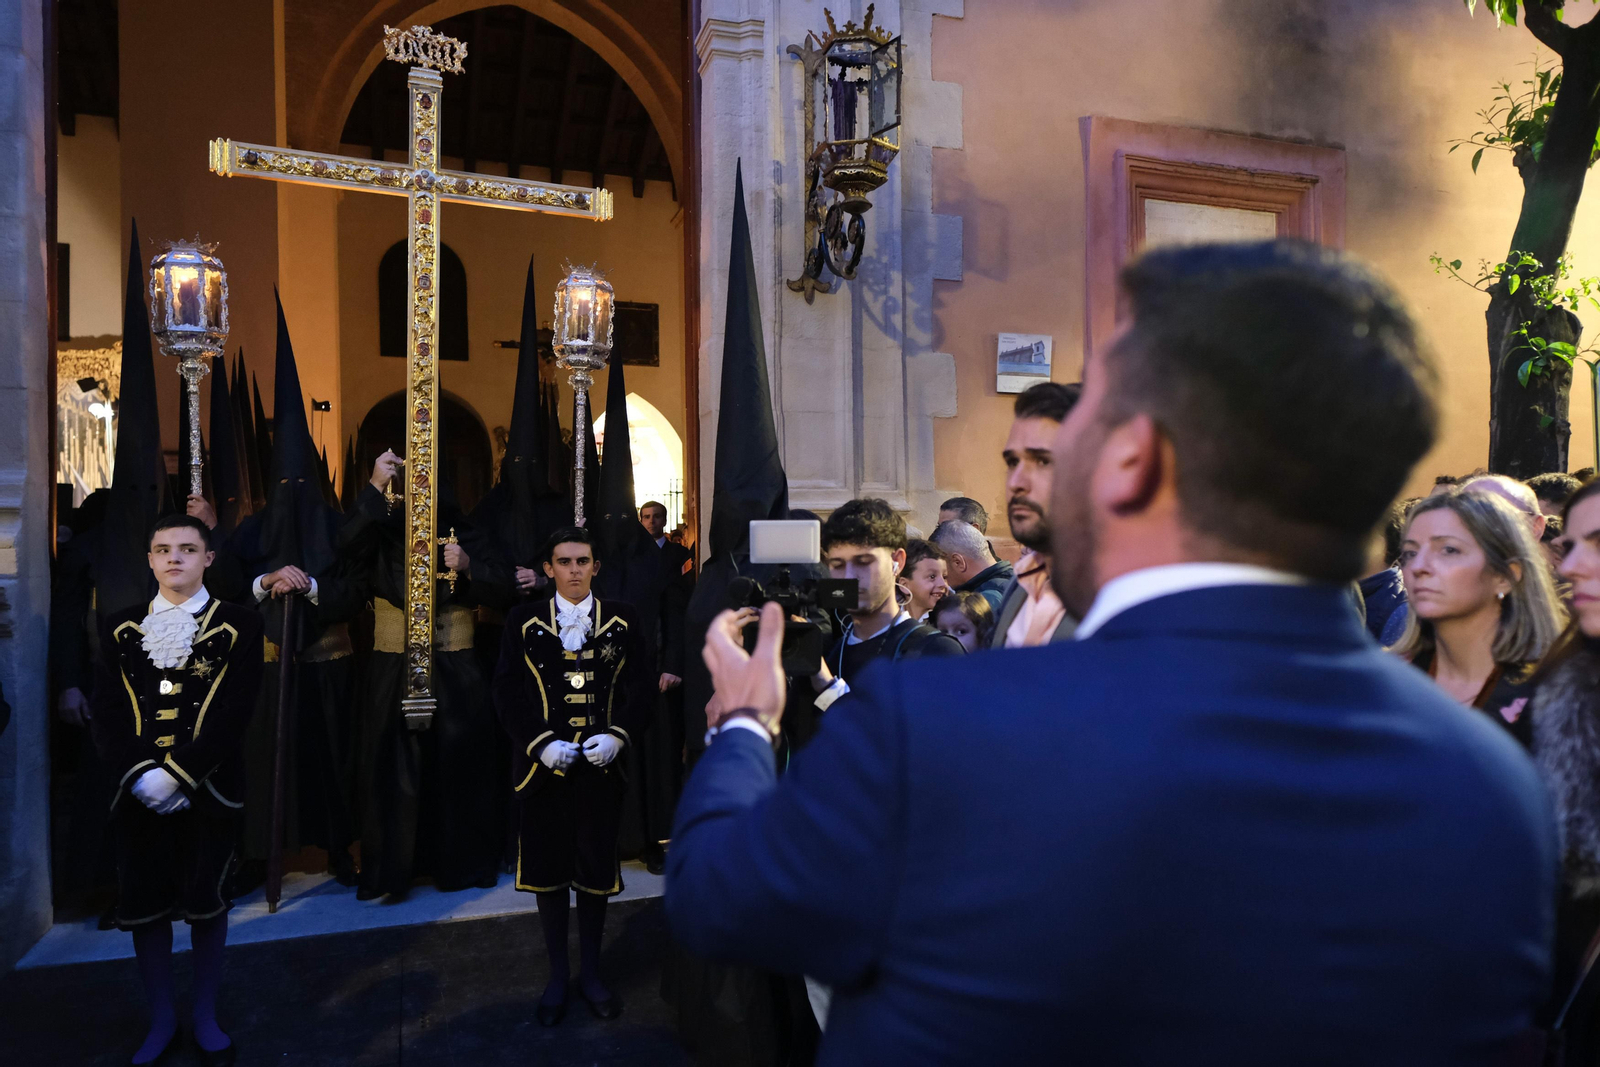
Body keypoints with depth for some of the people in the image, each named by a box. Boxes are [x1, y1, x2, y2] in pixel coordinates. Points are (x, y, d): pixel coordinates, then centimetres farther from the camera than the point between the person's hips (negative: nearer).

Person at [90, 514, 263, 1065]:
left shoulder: (239, 626, -1)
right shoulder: (120, 628, 9)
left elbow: (235, 713, -9)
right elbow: (105, 713, 1)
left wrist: (178, 774, -17)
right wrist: (139, 775, -13)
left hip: (208, 790, -2)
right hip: (138, 790, 3)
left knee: (206, 902, 6)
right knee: (145, 905, 9)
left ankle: (205, 1014, 24)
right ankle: (161, 1019, 27)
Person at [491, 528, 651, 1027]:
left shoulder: (622, 619, 2)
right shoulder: (524, 621, 1)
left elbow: (640, 685, -1)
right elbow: (507, 691, -4)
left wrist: (618, 734, -16)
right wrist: (541, 743, -16)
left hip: (601, 765, 0)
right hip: (544, 765, 0)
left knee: (596, 870, 11)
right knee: (548, 870, 11)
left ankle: (591, 973, 30)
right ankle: (558, 975, 29)